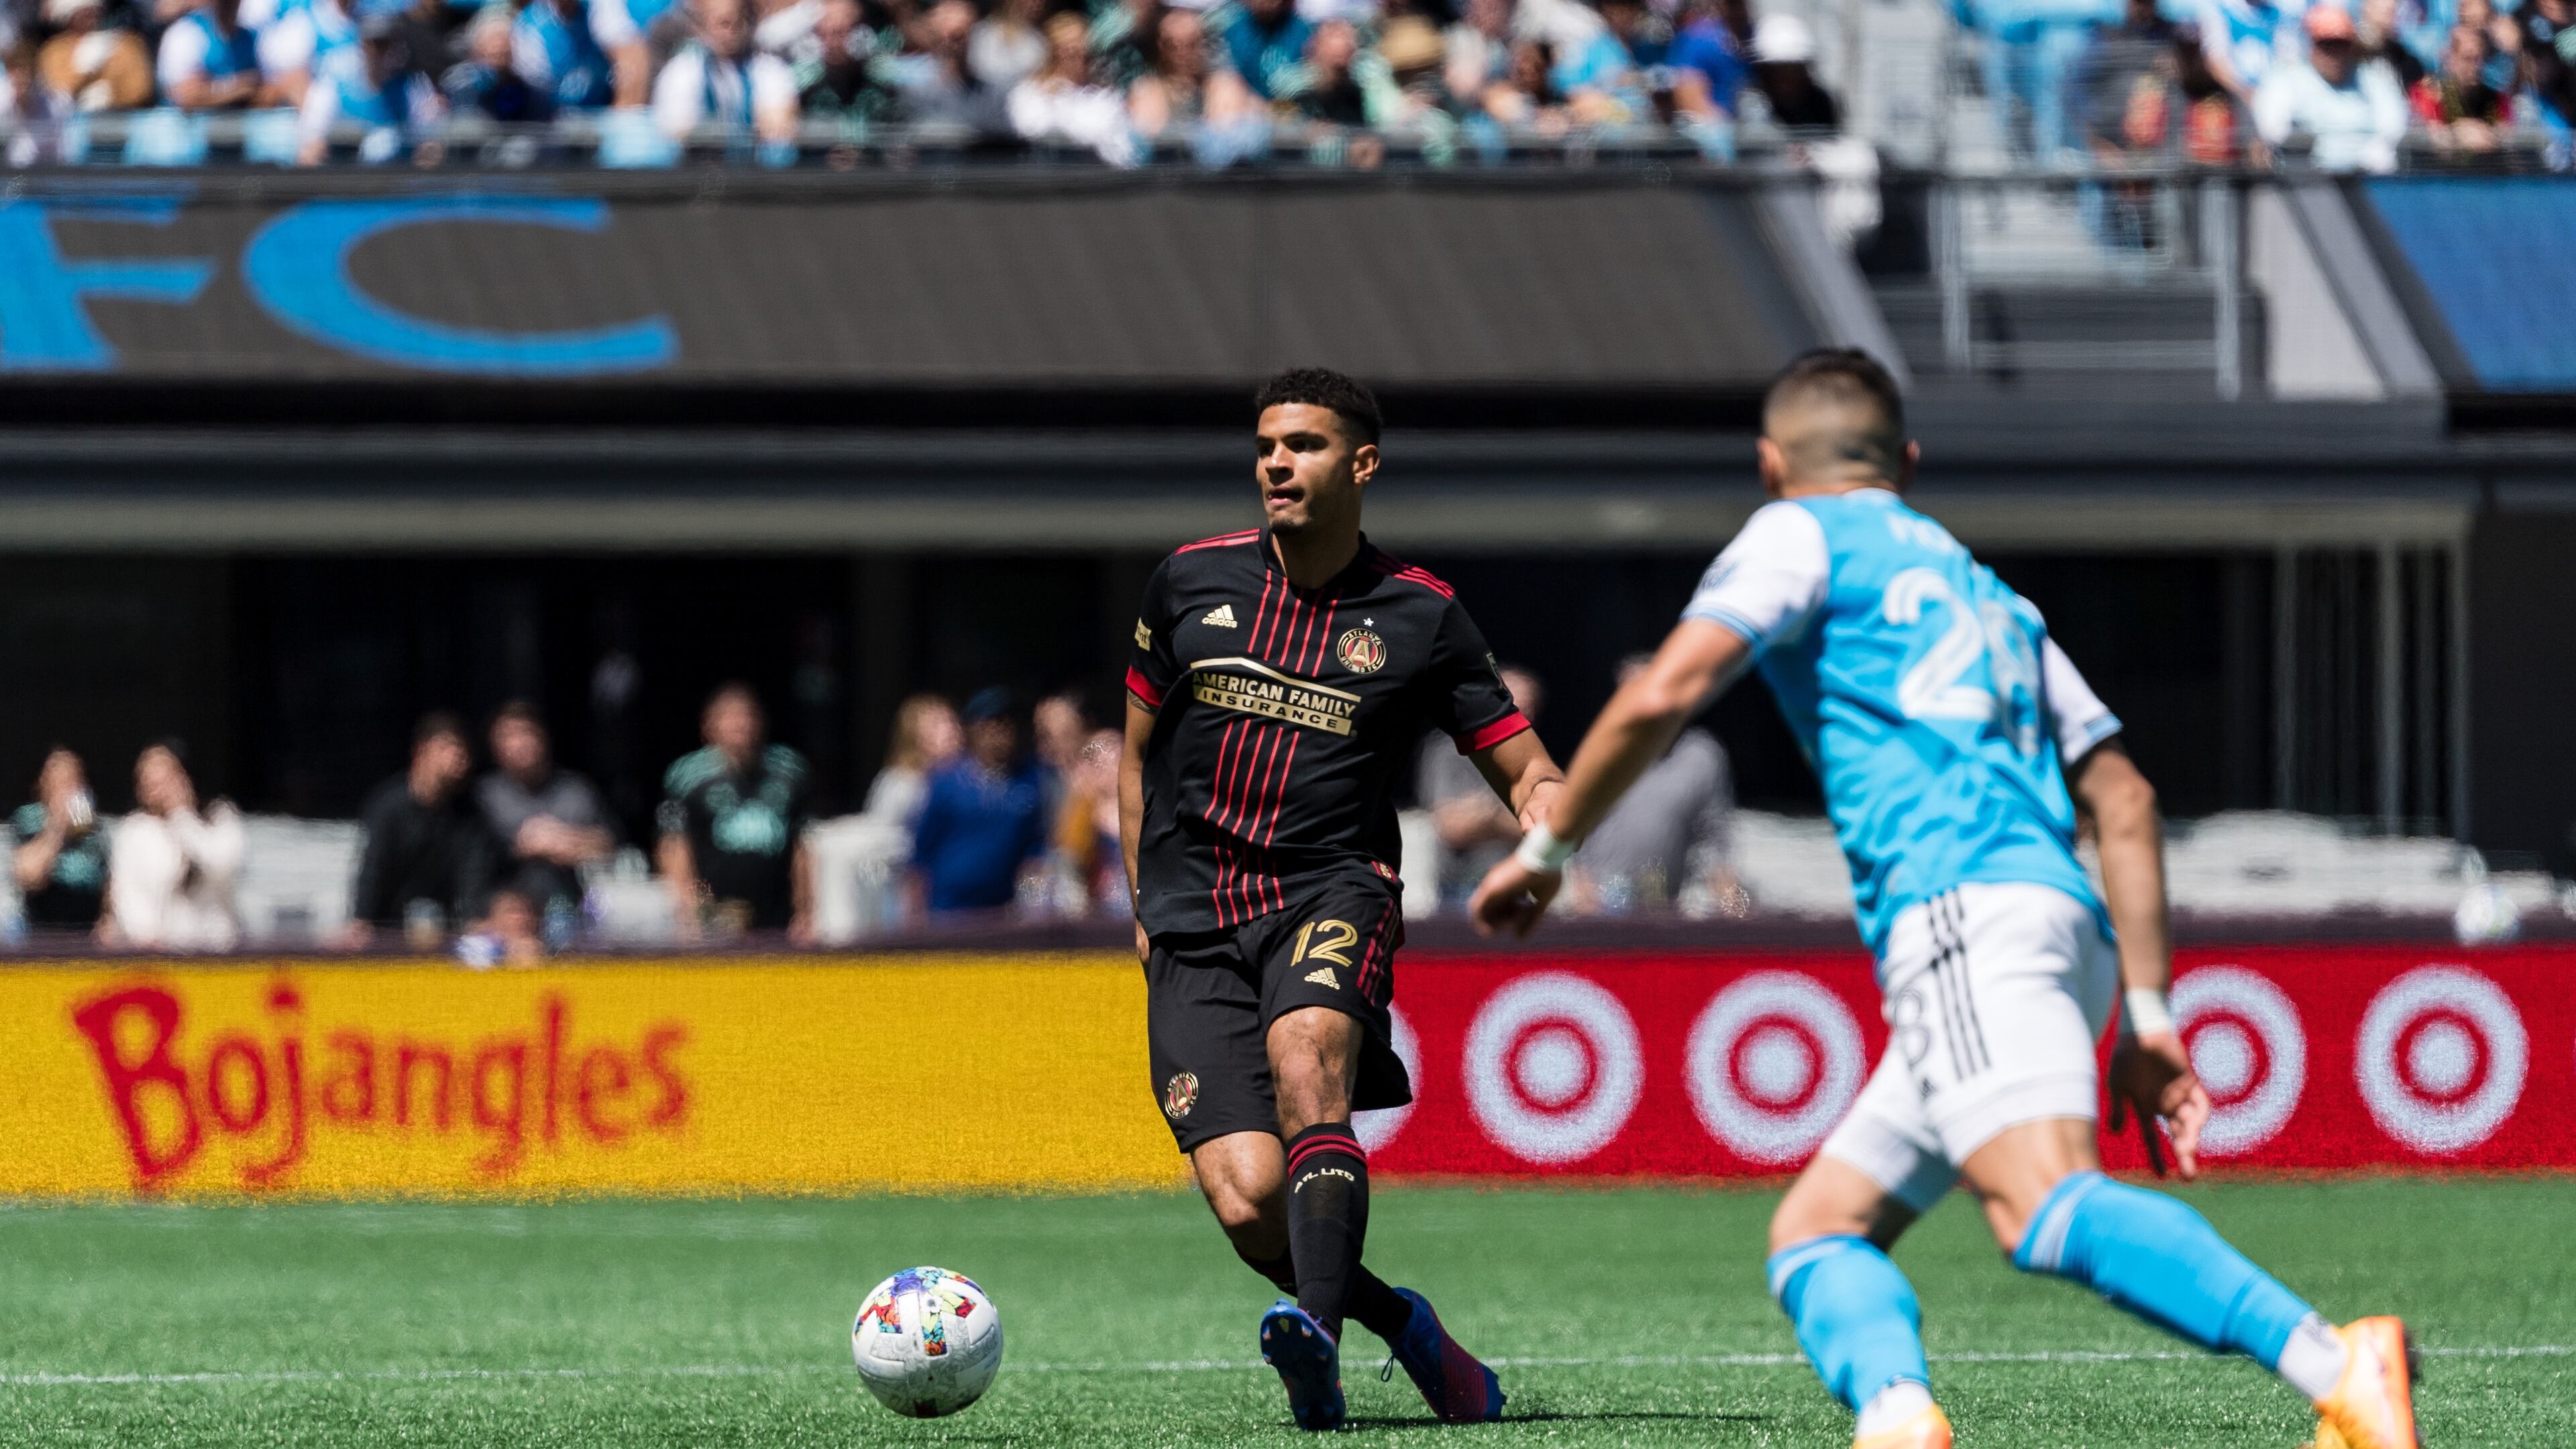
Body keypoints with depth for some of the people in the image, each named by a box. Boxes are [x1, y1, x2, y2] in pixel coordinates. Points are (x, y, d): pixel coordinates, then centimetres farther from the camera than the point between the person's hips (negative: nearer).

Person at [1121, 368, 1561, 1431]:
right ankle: (1397, 1324, 12)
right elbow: (1139, 748, 23)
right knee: (1247, 1203, -15)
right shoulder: (1191, 583, 10)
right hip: (1195, 925, 2)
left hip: (1333, 893, -2)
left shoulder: (1418, 617, 5)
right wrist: (1146, 904, 16)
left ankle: (1316, 1331, -49)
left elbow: (1523, 768, 9)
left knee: (1304, 1055, -37)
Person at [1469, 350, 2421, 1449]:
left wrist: (1545, 848, 11)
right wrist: (2148, 1015, 23)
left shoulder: (1803, 536, 13)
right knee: (1815, 1233, 8)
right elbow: (2122, 800, 27)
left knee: (2044, 1209, -28)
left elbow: (1662, 695, -2)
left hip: (1965, 911, -8)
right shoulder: (1982, 592, 33)